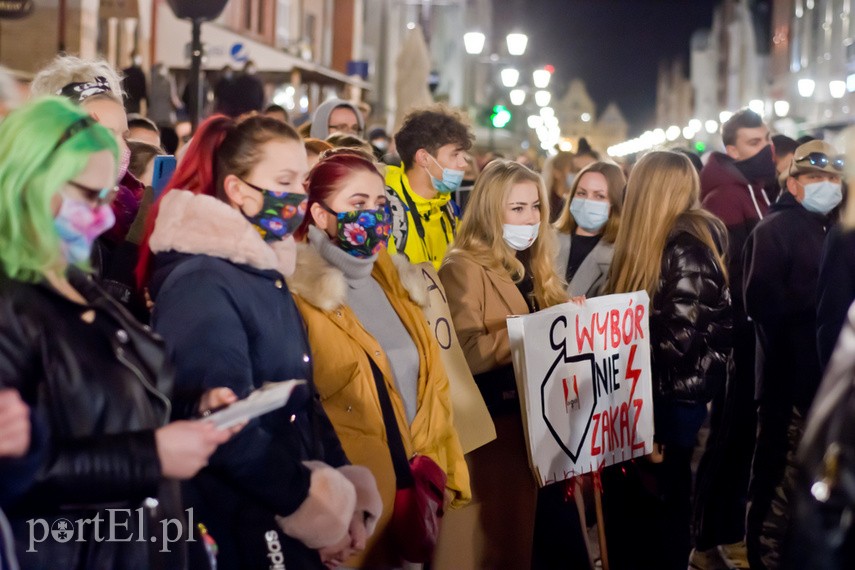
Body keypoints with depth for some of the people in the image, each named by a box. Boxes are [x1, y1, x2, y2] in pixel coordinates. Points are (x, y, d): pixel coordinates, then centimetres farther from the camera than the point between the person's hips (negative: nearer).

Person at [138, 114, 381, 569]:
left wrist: (346, 486, 2)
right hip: (235, 531, -9)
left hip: (287, 526, 9)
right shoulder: (201, 283, -17)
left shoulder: (266, 272, 11)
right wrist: (321, 505, -16)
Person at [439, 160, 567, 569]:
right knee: (504, 536, -5)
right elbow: (466, 353, -20)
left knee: (535, 531, 9)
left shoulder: (534, 267, 17)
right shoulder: (463, 270, -8)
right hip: (497, 418, -7)